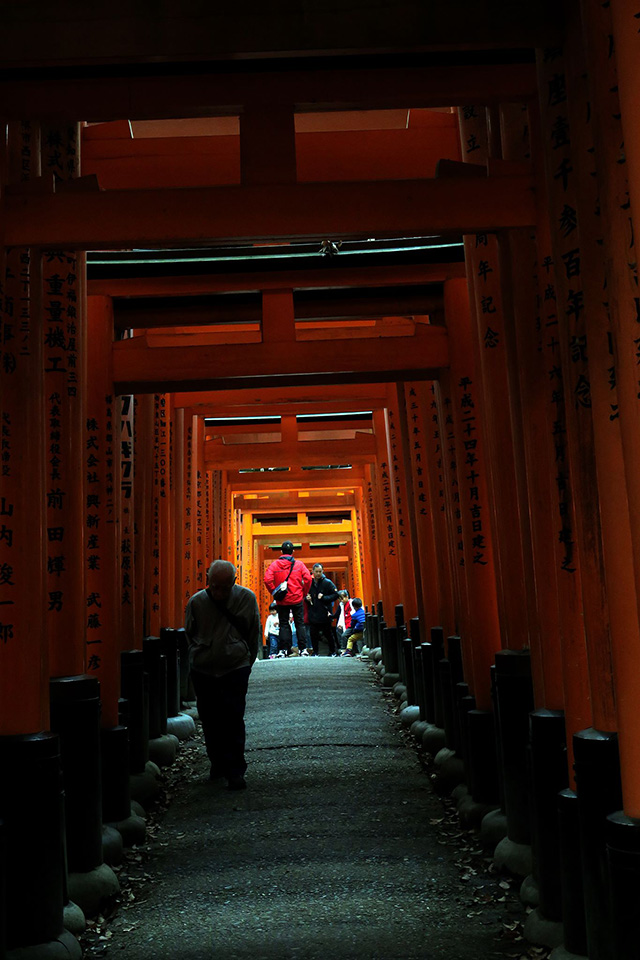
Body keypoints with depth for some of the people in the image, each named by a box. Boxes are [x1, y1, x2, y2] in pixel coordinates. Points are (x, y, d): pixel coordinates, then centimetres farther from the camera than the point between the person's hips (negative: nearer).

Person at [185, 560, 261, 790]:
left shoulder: (247, 598, -8)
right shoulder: (196, 602, -8)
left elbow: (254, 634, 6)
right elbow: (189, 635, 11)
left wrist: (247, 661, 10)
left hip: (236, 668, -2)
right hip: (203, 670, 2)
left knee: (233, 719, -8)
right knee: (210, 720, 9)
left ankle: (235, 771, 1)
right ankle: (218, 762, 28)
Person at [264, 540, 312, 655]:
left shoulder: (274, 564, -2)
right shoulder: (299, 564, -1)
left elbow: (267, 580, -12)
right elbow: (308, 578, -9)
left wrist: (274, 593, 0)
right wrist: (303, 593, 4)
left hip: (281, 601, 0)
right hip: (297, 599, 0)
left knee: (284, 624, 7)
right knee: (300, 624, 8)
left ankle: (284, 649, 2)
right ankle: (303, 649, 5)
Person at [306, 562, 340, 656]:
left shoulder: (327, 582, -3)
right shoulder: (309, 583, 9)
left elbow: (335, 595, -6)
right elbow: (305, 595, 23)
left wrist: (324, 598, -16)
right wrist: (307, 598, 1)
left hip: (325, 614, -3)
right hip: (313, 614, 3)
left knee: (328, 634, 5)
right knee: (313, 634, 3)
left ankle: (332, 652, 20)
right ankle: (315, 652, 16)